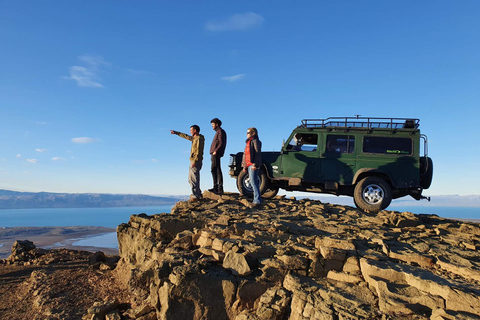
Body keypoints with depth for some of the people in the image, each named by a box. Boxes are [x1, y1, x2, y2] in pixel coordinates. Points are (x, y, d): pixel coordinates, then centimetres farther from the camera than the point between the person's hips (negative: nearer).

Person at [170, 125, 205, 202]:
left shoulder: (199, 139, -12)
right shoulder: (194, 138, 18)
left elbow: (199, 151, -20)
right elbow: (185, 136, 32)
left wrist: (195, 161, -24)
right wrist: (176, 132, 38)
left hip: (196, 161, -10)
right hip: (194, 161, 10)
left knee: (193, 179, -11)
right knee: (191, 178, 12)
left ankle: (196, 196, -10)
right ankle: (198, 194, 17)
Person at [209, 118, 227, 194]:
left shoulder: (220, 131, -5)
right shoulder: (218, 132, 23)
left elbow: (221, 143, -16)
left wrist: (216, 151, -22)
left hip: (216, 154, -10)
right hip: (215, 154, 10)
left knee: (214, 170, -13)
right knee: (217, 170, 8)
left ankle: (216, 187, -16)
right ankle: (220, 188, 10)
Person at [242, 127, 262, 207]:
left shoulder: (255, 141, -6)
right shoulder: (249, 142, 22)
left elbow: (258, 153, -14)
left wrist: (255, 164, -22)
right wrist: (245, 166, 20)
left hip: (253, 165, -10)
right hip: (249, 165, 10)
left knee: (253, 182, -12)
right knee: (253, 182, 10)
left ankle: (257, 200, -11)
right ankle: (256, 200, 15)